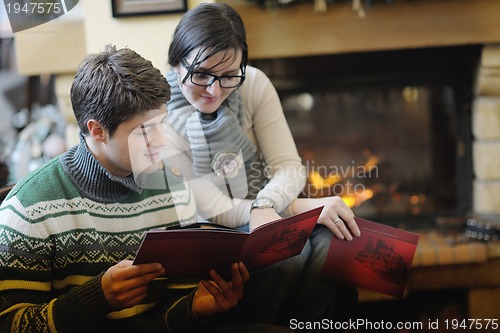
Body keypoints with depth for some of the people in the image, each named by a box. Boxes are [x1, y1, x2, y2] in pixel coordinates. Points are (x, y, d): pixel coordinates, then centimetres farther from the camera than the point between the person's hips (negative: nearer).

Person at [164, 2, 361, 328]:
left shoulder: (254, 84, -6)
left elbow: (288, 166, -7)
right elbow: (213, 210, -17)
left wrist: (265, 205, -30)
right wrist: (295, 207, -26)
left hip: (268, 216, 4)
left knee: (332, 238, -25)